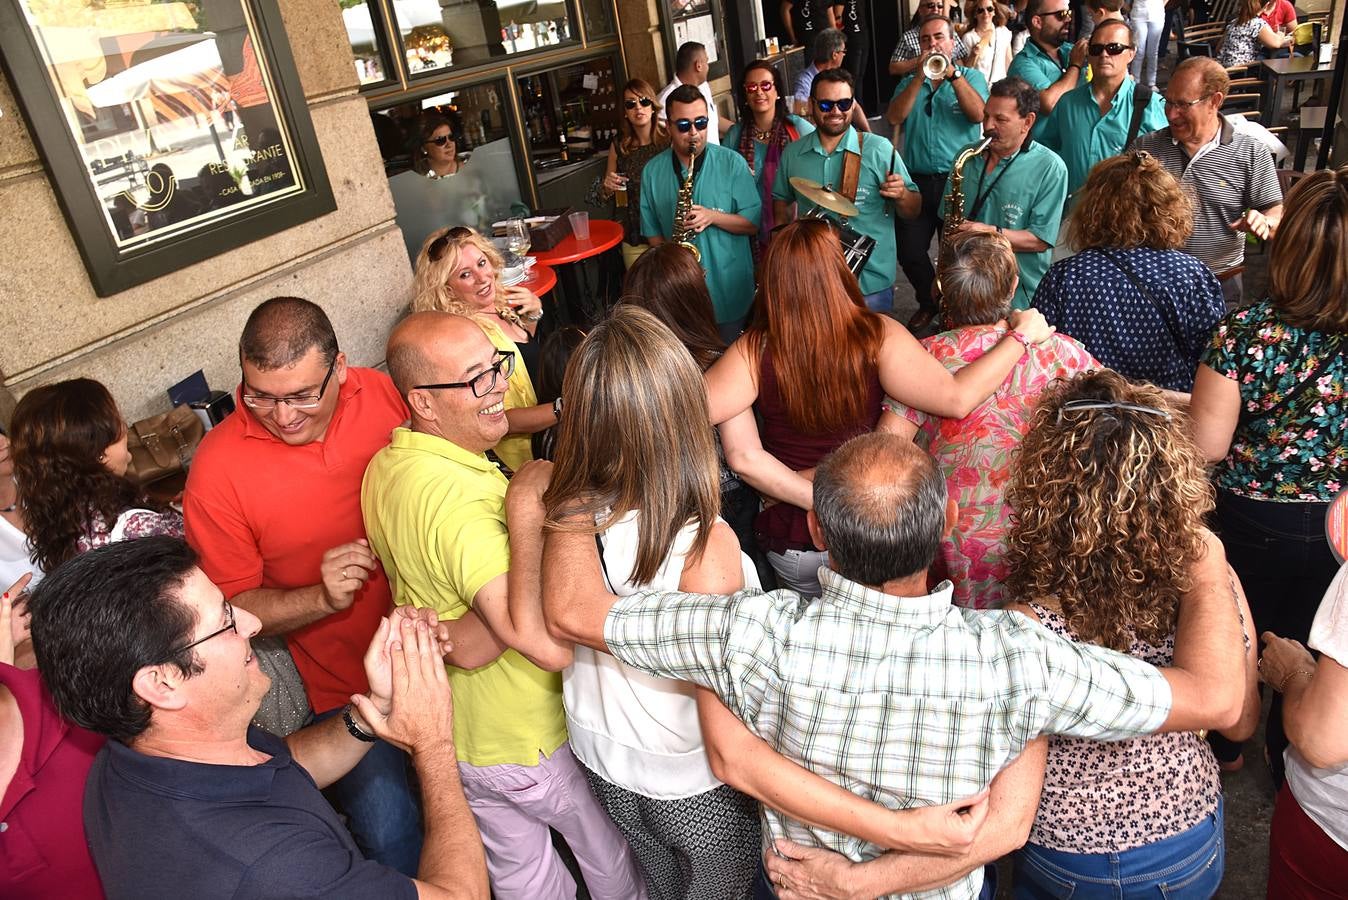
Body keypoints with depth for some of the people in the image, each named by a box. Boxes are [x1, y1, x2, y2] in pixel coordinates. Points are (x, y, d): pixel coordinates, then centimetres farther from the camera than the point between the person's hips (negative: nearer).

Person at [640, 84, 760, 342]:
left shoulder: (732, 163, -5)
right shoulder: (652, 171, 2)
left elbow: (753, 223, -5)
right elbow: (652, 230, 9)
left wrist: (712, 217, -20)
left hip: (729, 289, -1)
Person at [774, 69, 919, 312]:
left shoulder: (879, 149, -7)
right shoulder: (792, 153, 2)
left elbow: (913, 211, -3)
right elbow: (781, 201, 18)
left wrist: (901, 195, -24)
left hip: (871, 283, -2)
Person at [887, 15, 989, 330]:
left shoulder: (971, 76, 7)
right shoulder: (909, 82, 12)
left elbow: (978, 114, -12)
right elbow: (894, 118, -6)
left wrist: (951, 73, -15)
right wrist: (921, 76, -12)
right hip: (916, 181, 2)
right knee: (909, 252, 1)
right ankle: (929, 302, 25)